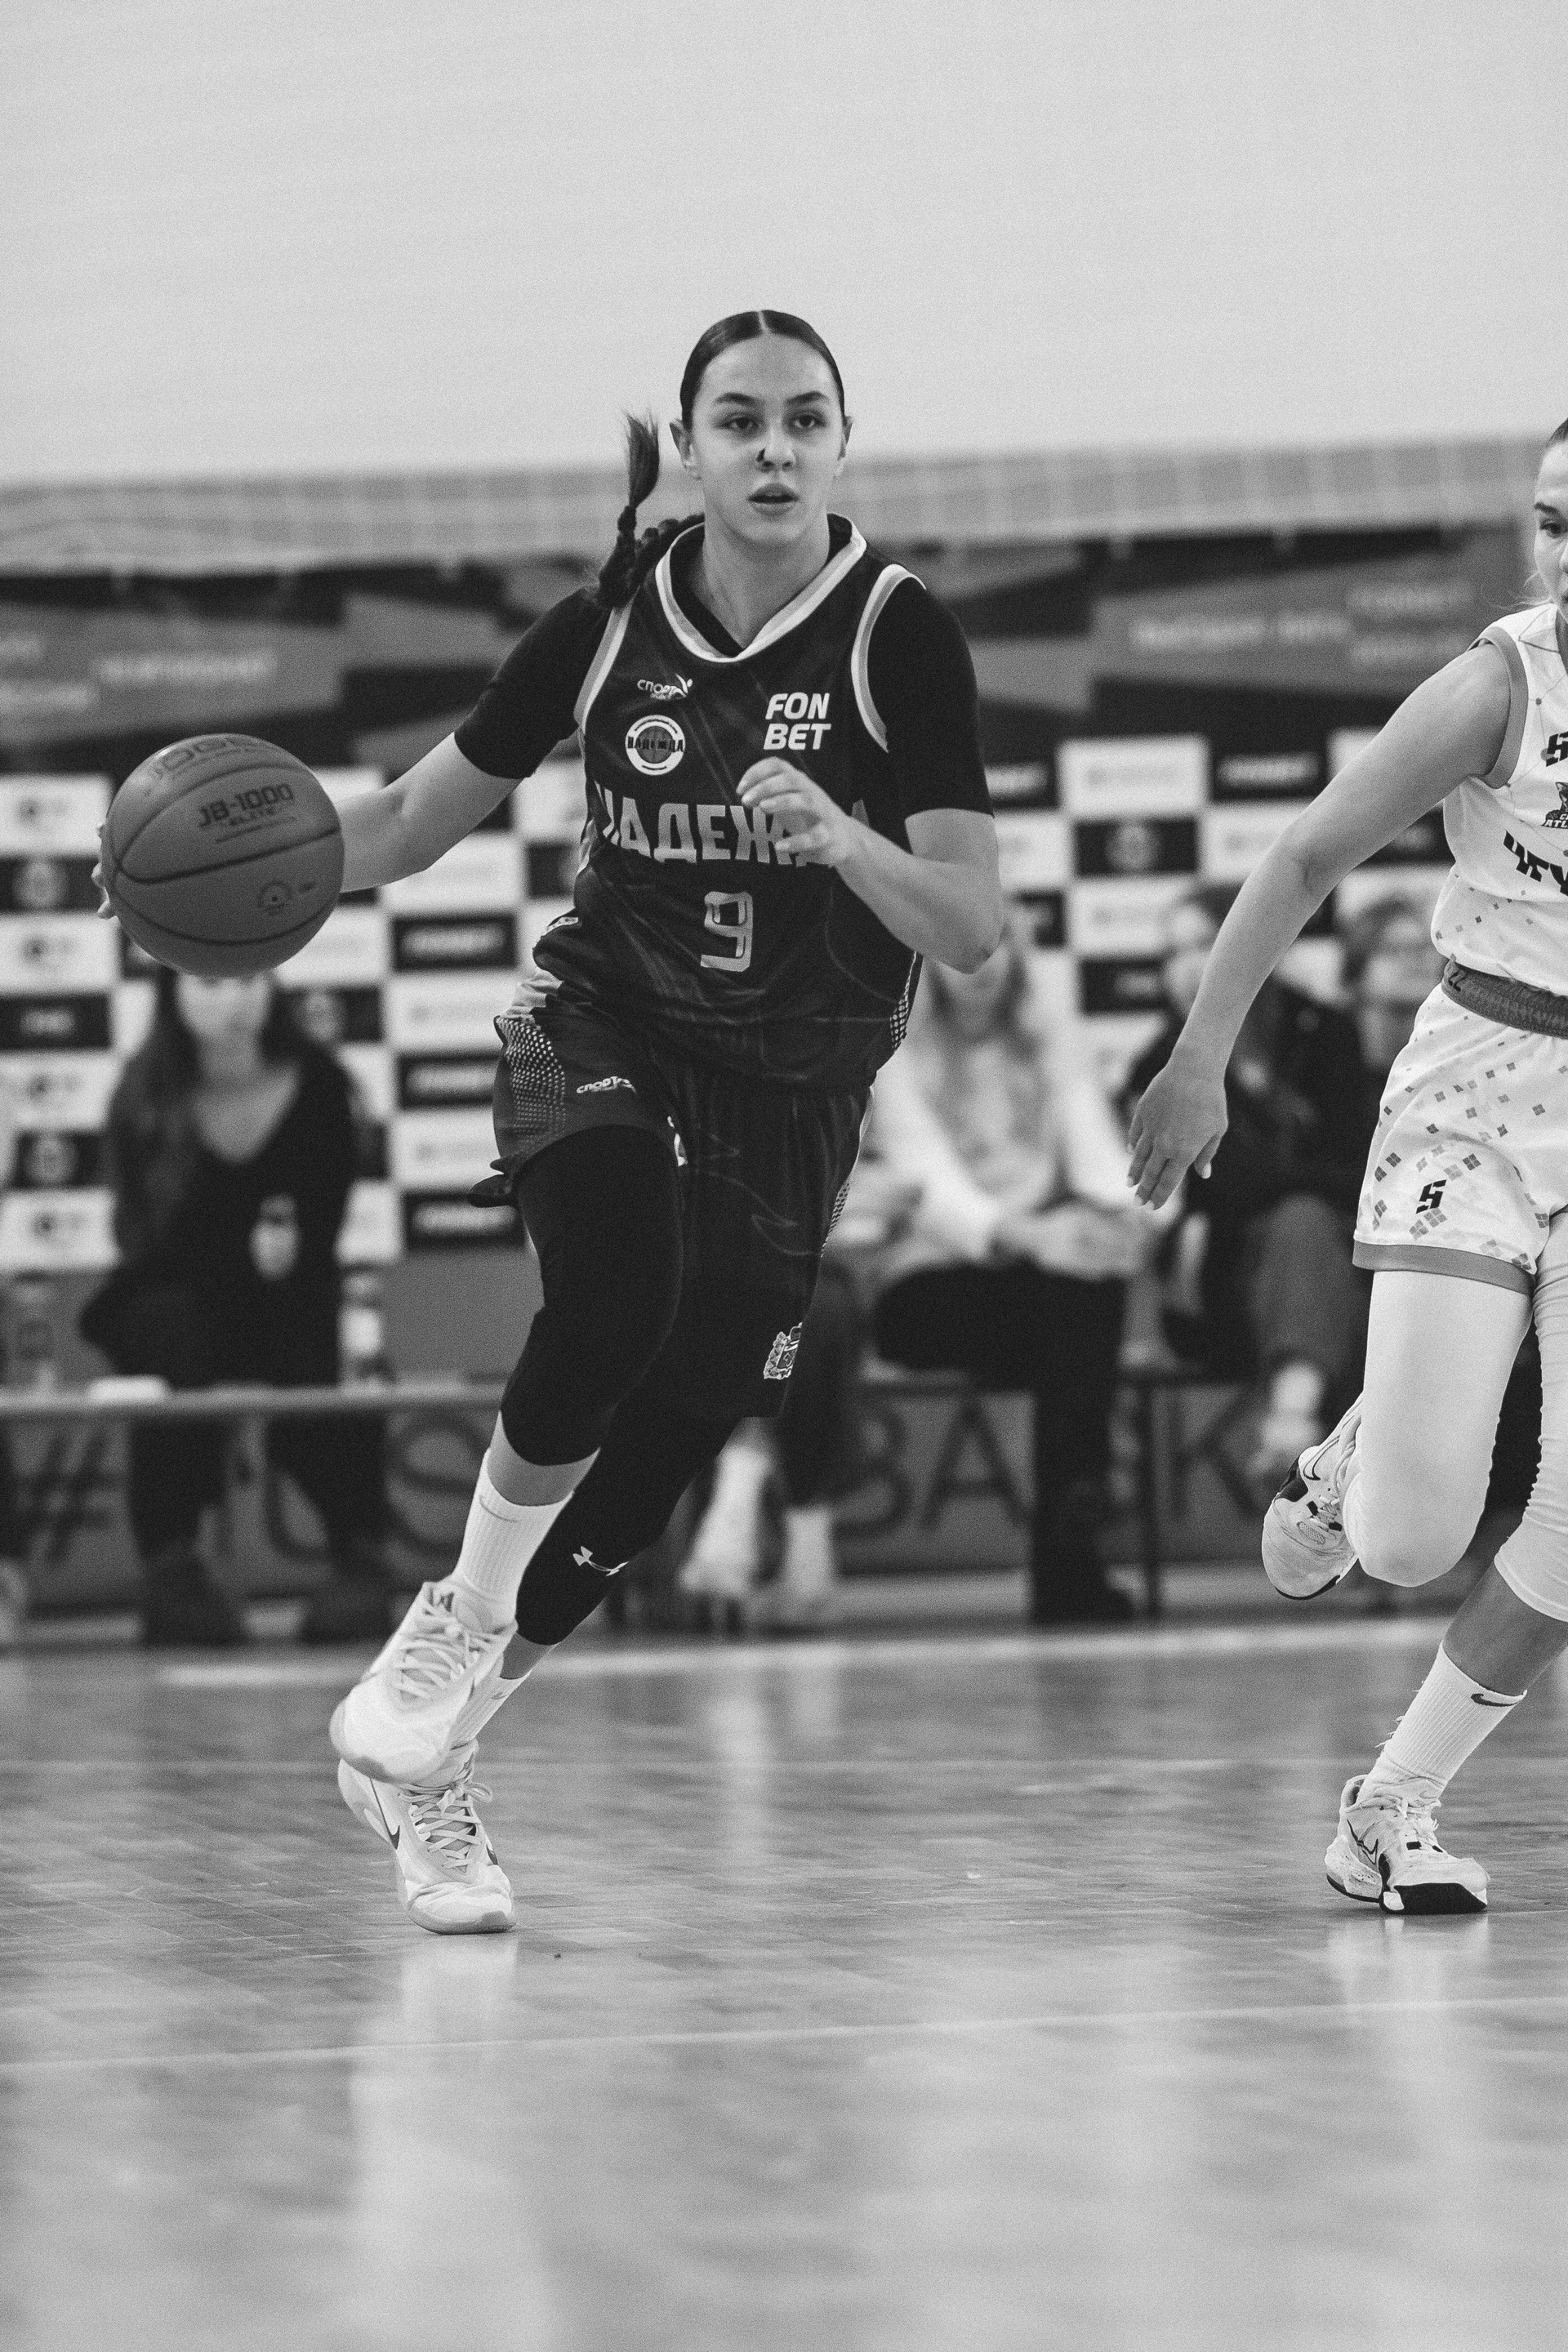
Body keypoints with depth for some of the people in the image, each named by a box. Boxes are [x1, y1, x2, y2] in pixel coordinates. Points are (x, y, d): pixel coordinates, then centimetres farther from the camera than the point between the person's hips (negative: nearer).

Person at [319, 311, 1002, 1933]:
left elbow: (971, 932, -15)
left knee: (652, 1471, -1)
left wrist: (842, 837, -34)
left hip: (792, 1095, 0)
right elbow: (413, 820, 5)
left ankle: (417, 1752, 19)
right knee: (618, 1296, -33)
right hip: (606, 1029, 0)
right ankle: (462, 1624, -13)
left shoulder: (899, 639, -11)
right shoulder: (607, 628, -5)